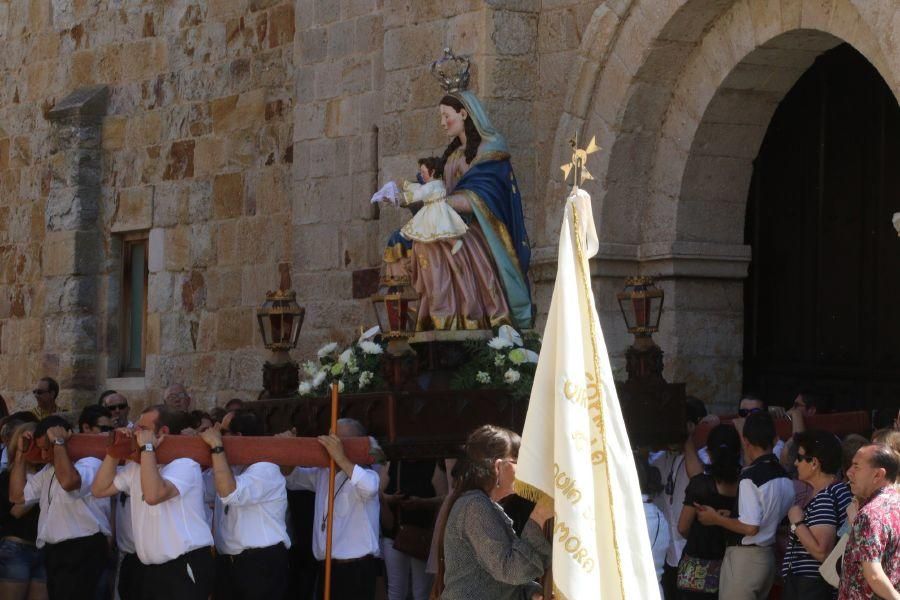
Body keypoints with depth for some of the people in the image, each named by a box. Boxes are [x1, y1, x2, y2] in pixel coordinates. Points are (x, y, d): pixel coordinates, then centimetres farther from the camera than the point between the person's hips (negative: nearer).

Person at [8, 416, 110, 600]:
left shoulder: (90, 463, -11)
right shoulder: (49, 469, 19)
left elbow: (68, 481, -32)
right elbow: (17, 495, 21)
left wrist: (58, 442, -19)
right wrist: (21, 452, 15)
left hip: (82, 553, -9)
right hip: (54, 553, 9)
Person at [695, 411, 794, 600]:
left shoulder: (751, 476, -18)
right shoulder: (784, 476, 6)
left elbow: (750, 527, -22)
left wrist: (716, 518, -9)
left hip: (744, 557, -8)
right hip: (768, 555, 8)